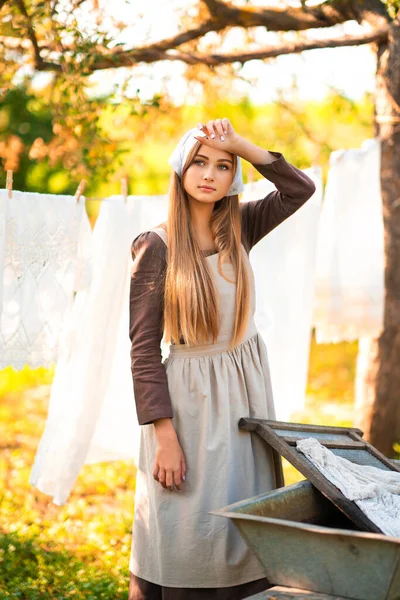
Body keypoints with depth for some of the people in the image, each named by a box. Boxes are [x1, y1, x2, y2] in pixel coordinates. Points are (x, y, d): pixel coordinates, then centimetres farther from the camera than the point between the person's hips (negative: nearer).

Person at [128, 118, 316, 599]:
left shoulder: (238, 229, 3)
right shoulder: (157, 246, -11)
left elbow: (300, 188, -1)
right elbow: (144, 349, -13)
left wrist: (241, 146, -10)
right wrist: (165, 434, -17)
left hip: (247, 390, 5)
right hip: (191, 396, -5)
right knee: (189, 527, 2)